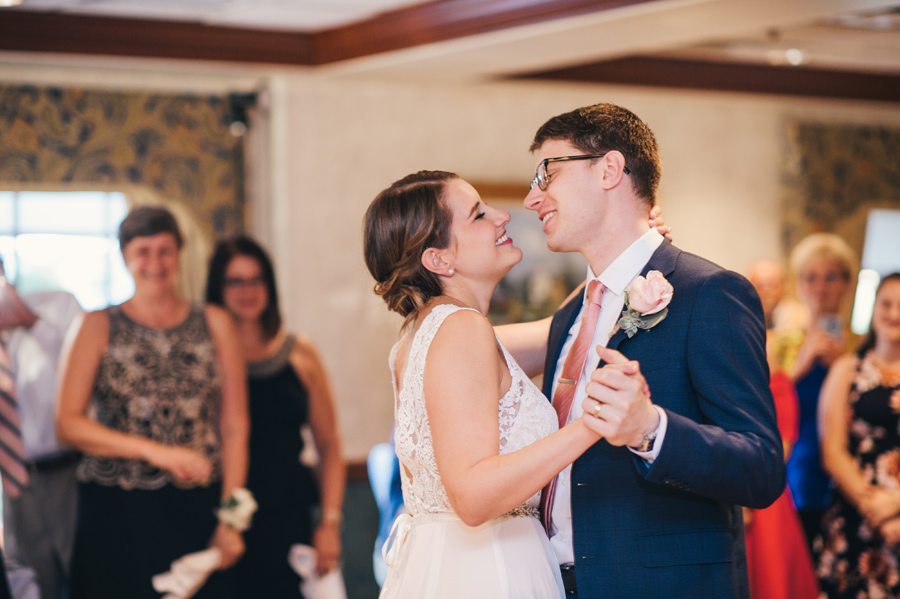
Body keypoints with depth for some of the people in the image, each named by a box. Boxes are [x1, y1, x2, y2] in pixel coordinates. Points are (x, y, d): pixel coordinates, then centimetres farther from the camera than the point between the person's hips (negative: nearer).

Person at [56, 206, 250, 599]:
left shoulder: (214, 324, 10)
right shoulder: (99, 326, 6)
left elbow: (234, 427, 8)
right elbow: (68, 423, -3)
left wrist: (231, 518, 0)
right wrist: (154, 451, -14)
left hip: (197, 510, 1)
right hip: (115, 513, -1)